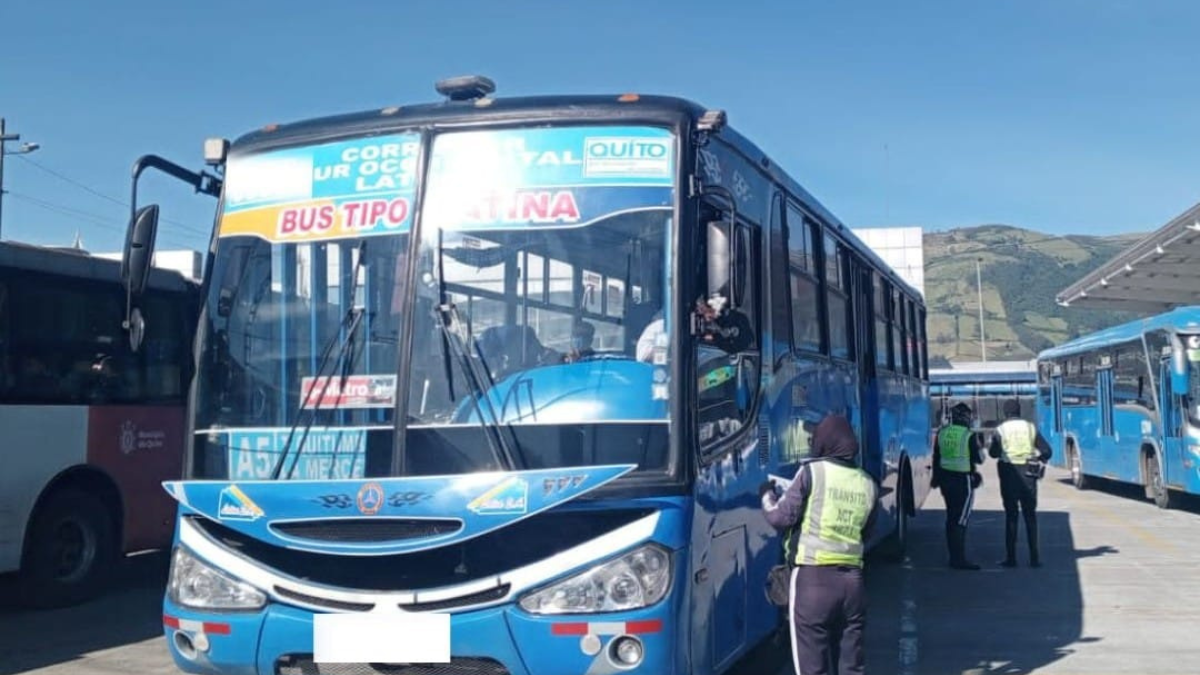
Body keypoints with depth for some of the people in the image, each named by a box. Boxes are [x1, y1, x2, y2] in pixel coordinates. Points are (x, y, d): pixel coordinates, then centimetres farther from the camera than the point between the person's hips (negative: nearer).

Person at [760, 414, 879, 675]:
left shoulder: (812, 472, -7)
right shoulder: (868, 484, 8)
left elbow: (781, 517, -6)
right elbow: (864, 532, 15)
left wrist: (767, 495, 13)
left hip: (813, 577, -5)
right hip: (853, 578, 5)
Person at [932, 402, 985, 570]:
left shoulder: (942, 433, 4)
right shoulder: (970, 436, -13)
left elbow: (936, 458, 11)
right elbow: (979, 459, -4)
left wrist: (937, 478, 21)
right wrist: (979, 445, 14)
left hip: (945, 479, 6)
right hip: (963, 481, -6)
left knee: (951, 518, 14)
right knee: (961, 520, -4)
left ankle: (954, 556, 21)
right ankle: (959, 559, -5)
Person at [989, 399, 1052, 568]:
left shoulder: (1001, 429, -2)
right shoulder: (1030, 427, 4)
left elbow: (993, 453, 7)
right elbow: (1047, 451, 1)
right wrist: (1039, 461, 20)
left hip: (1009, 473, -2)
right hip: (1028, 474, 2)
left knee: (1011, 515, 4)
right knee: (1030, 515, 8)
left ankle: (1011, 557, 2)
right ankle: (1034, 557, 6)